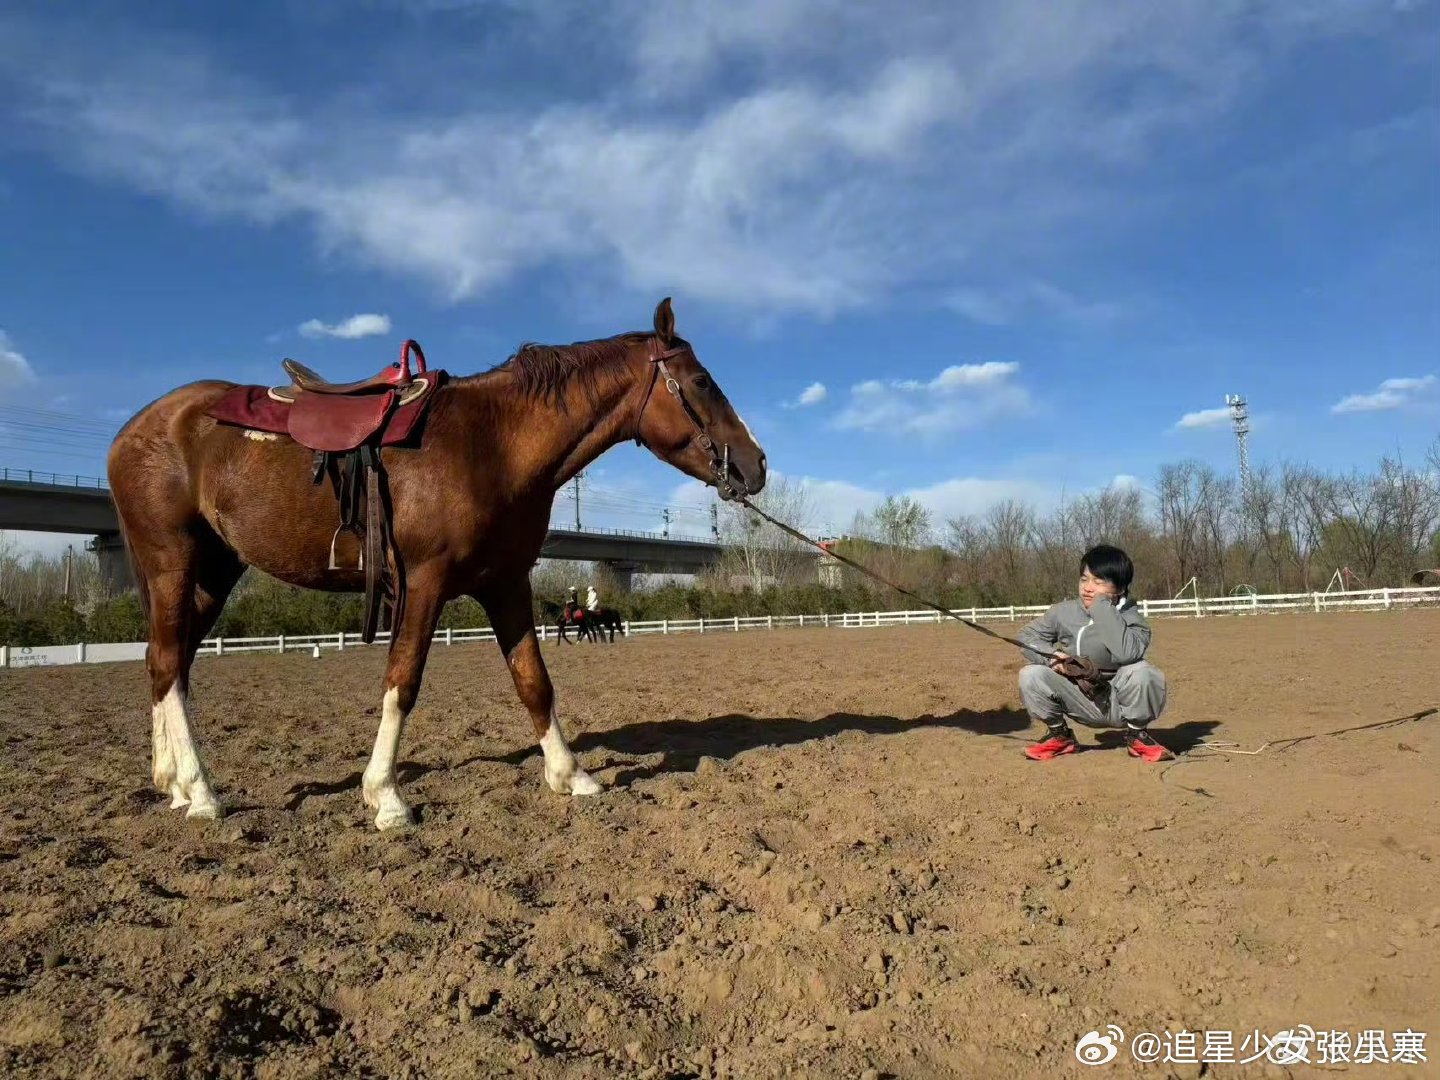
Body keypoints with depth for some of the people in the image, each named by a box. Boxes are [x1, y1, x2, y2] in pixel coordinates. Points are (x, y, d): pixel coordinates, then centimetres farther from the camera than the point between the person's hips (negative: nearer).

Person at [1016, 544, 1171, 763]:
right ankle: (1059, 734, 6)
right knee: (1030, 675, -20)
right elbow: (1027, 636, 4)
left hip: (1118, 704, -3)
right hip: (1079, 702, 3)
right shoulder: (1064, 612, -4)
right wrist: (1050, 655, -18)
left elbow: (1127, 653, -36)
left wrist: (1102, 606, -30)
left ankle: (1137, 735, -3)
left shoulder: (1131, 619, -13)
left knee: (1143, 672, -33)